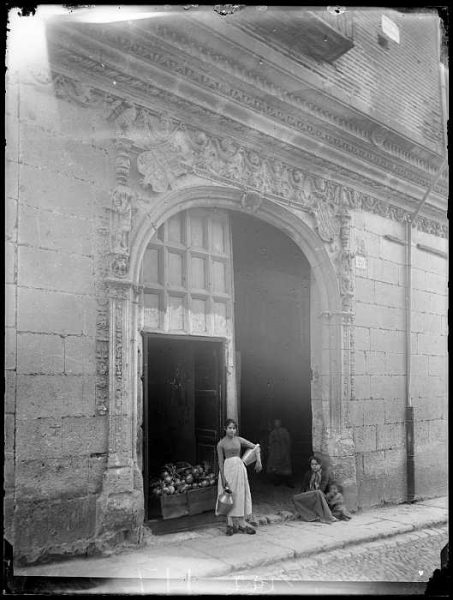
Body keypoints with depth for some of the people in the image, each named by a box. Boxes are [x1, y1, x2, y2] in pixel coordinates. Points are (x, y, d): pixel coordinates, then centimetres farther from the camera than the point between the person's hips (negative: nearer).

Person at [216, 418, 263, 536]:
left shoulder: (239, 440, 3)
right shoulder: (221, 443, -4)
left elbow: (256, 447, 4)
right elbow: (220, 461, -5)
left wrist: (258, 461, -8)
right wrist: (223, 477, -11)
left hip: (239, 468, 3)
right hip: (228, 469, -3)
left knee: (241, 496, 7)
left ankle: (241, 524, 17)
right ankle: (230, 525, 12)